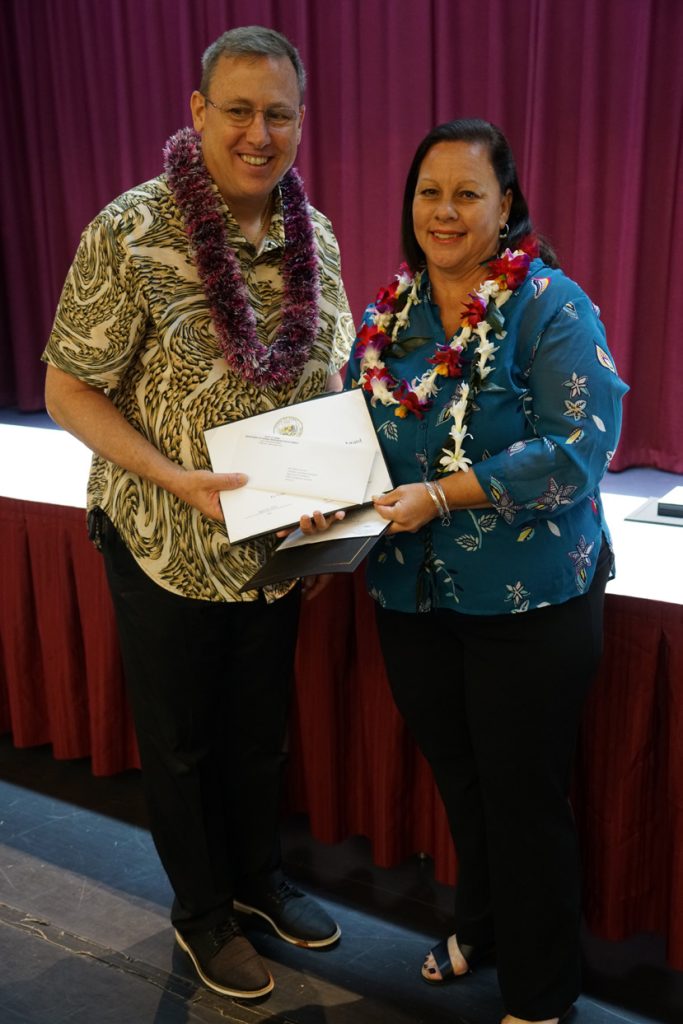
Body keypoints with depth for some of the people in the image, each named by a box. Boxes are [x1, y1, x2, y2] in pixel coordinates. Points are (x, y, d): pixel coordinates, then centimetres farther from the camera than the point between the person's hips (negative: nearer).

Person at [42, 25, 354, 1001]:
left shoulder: (315, 236, -1)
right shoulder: (131, 232, -17)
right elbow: (69, 391, -13)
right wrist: (178, 478, -24)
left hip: (277, 547, 5)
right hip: (168, 548, -4)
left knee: (262, 728, 22)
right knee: (179, 740, 15)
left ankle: (259, 874, 47)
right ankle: (201, 910, 39)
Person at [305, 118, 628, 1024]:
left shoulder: (552, 306, -12)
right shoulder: (389, 312, 6)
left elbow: (582, 446, -21)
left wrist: (443, 495, -26)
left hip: (529, 602, -5)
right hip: (412, 597, 6)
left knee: (523, 798, 9)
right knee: (457, 779, 22)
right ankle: (480, 922, 49)